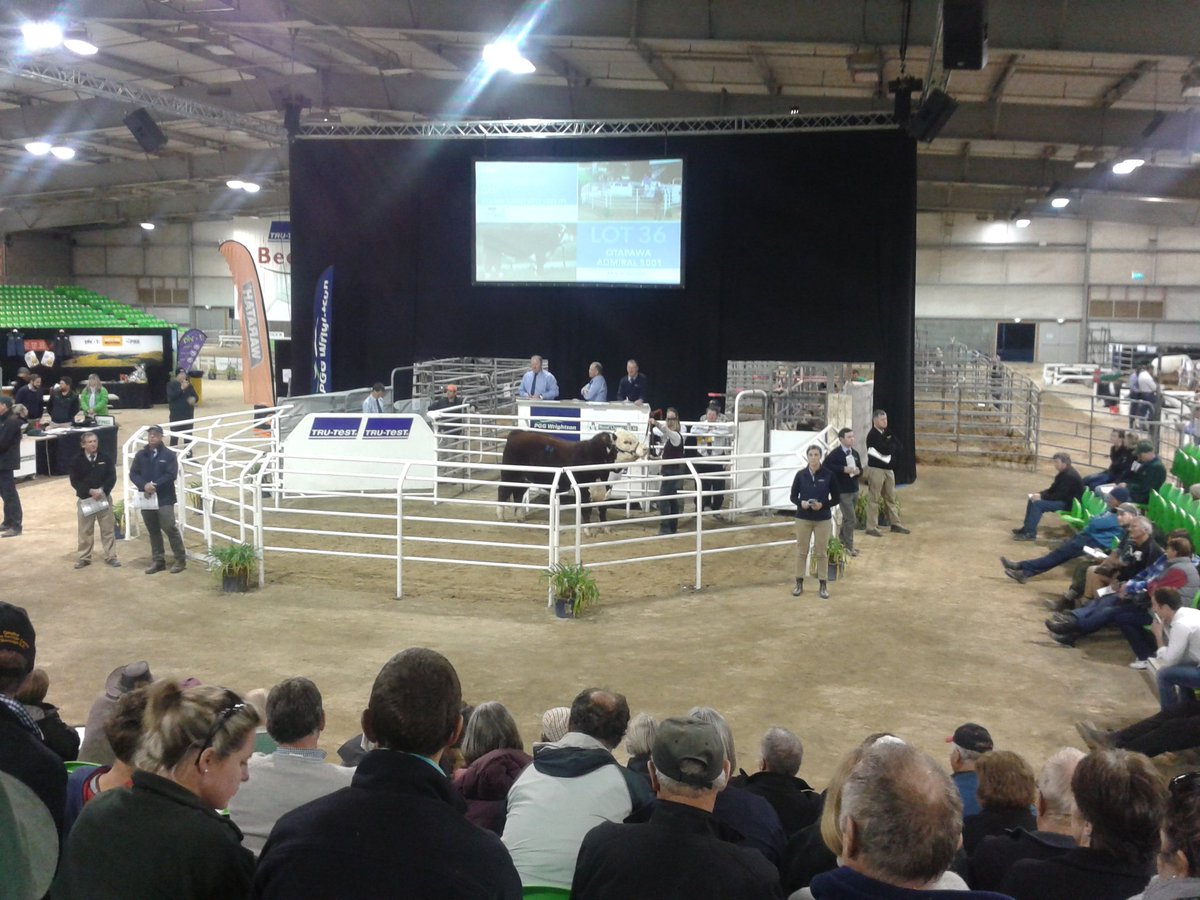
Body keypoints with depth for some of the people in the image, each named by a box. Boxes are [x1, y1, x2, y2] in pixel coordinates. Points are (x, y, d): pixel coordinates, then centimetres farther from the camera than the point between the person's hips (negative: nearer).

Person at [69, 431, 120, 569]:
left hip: (104, 497, 1)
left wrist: (102, 491, -17)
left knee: (108, 528, 3)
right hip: (85, 499, -1)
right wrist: (90, 491, -18)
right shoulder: (78, 461, -3)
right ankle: (84, 557, 16)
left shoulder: (105, 458, 0)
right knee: (85, 530, 7)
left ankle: (111, 556, 10)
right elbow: (74, 481, -6)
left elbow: (112, 477, -3)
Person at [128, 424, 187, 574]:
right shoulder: (141, 455, 9)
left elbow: (171, 475, -11)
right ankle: (158, 560, 18)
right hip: (146, 498, 4)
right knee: (153, 531, 10)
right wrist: (144, 485, -15)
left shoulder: (169, 455, -2)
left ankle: (181, 560, -1)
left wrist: (155, 485, -19)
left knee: (170, 528, -10)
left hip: (164, 499, -4)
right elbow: (133, 474, 3)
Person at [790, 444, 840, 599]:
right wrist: (801, 503, -17)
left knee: (821, 552, 5)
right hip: (803, 518, 1)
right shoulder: (801, 475, -3)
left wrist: (823, 505, -18)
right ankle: (799, 583, 18)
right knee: (801, 551, 8)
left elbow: (837, 498, -2)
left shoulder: (828, 475, -6)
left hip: (823, 519, -1)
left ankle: (823, 585, 14)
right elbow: (793, 496, 3)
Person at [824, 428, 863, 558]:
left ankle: (842, 540, 37)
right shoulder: (835, 453, -14)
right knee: (851, 520, -6)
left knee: (847, 518, 20)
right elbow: (826, 466, -25)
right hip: (843, 491, -7)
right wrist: (843, 469, -27)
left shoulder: (855, 453, 9)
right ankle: (849, 547, 7)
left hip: (854, 490, 7)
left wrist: (858, 471, -7)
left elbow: (860, 470, 17)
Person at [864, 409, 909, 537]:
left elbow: (898, 448, 8)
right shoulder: (873, 435, -13)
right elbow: (885, 450, -22)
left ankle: (895, 524, 21)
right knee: (874, 499, -4)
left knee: (891, 497, 13)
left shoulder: (887, 434, 14)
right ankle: (871, 527, 0)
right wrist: (892, 445, -3)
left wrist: (889, 447, -10)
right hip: (876, 469, -8)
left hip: (888, 468, 8)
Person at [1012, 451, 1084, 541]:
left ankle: (1030, 534, -21)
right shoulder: (1063, 473, 9)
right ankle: (1026, 527, 6)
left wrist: (1042, 497, -21)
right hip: (1062, 498, 11)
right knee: (1032, 500, 5)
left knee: (1037, 503, -24)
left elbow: (1060, 496, -26)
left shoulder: (1069, 476, -23)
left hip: (1068, 503, -11)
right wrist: (1040, 494, -3)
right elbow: (1053, 489, 14)